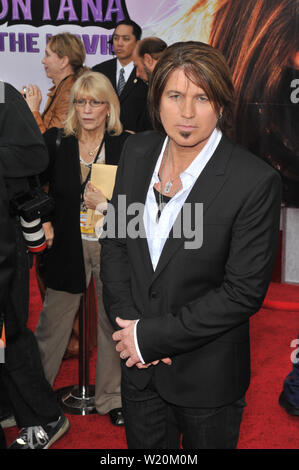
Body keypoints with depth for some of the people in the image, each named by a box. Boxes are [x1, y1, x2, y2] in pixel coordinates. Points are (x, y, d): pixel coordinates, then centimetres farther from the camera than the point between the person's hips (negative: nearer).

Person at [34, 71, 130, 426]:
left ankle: (111, 397, 29)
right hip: (67, 246, 1)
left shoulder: (126, 146, -3)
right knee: (53, 321, 11)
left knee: (113, 323, 10)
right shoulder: (55, 141, -1)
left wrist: (109, 203, -18)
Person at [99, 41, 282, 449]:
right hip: (139, 364, 4)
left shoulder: (256, 182, -21)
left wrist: (154, 335, -18)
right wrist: (128, 321, -9)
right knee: (143, 445, 22)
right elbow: (114, 240, 4)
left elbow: (244, 292, -20)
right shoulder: (137, 152, -4)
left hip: (207, 374, -4)